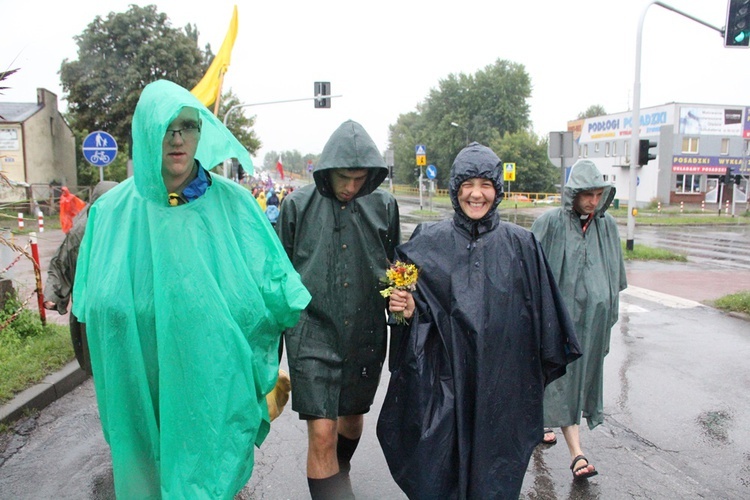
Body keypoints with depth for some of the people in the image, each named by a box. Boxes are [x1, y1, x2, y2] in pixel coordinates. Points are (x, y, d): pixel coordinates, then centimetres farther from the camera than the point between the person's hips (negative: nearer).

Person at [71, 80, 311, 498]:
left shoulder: (233, 203, -5)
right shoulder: (114, 211, -1)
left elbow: (273, 282, -2)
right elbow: (93, 305, 5)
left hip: (216, 387, -1)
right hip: (145, 389, 2)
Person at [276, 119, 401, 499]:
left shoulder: (383, 206, 0)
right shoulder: (297, 205, -4)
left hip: (365, 336, 3)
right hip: (313, 334, -3)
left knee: (352, 420, 21)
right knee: (322, 434, -9)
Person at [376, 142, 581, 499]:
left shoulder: (520, 244, -1)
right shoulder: (428, 241, -1)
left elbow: (540, 312, 3)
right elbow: (413, 306, 5)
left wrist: (543, 370, 4)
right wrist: (408, 310, -16)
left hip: (501, 381, 1)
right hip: (444, 378, 0)